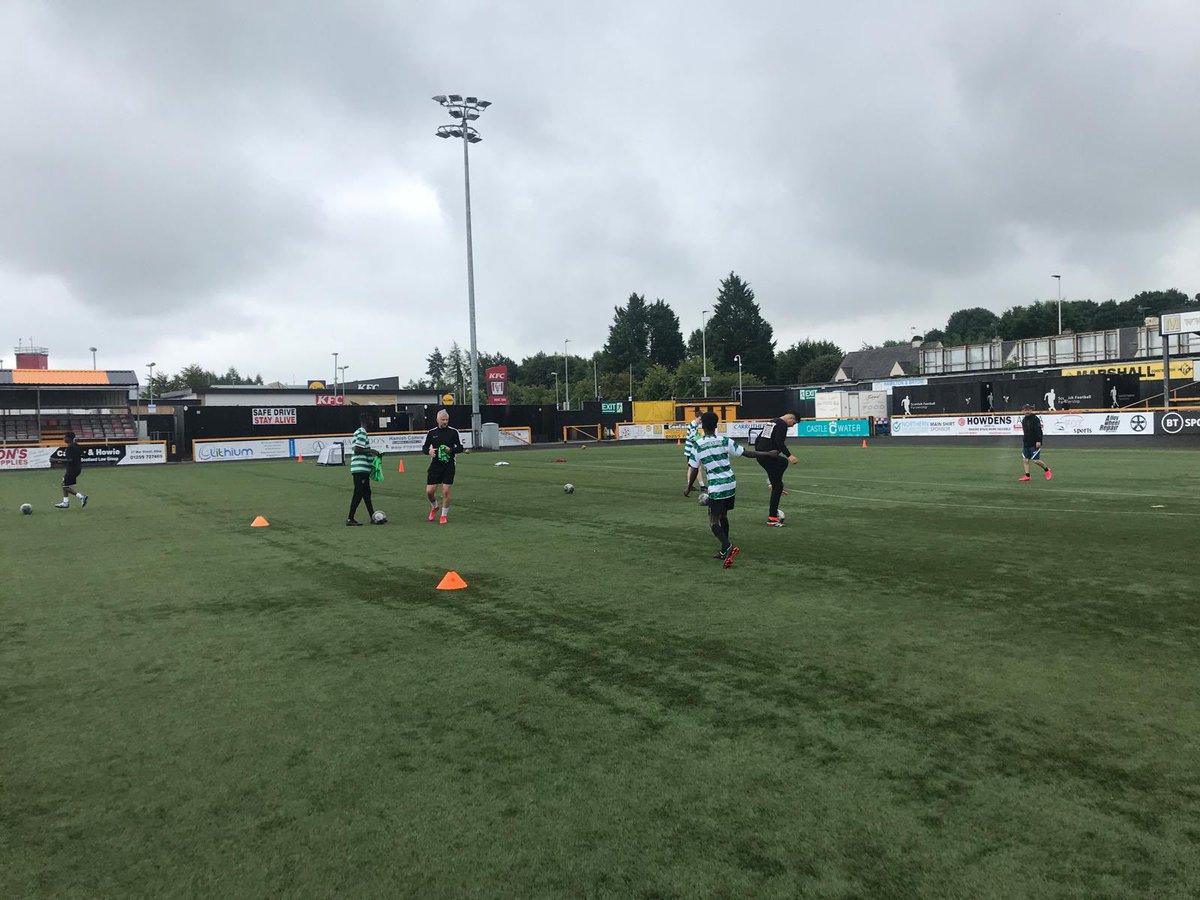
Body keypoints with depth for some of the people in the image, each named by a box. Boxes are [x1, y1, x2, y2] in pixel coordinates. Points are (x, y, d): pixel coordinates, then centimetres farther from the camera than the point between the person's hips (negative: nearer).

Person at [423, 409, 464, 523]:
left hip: (449, 466, -2)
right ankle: (434, 507, 31)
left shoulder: (453, 432, -1)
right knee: (429, 491, 0)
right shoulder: (431, 432, 5)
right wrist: (429, 450, -13)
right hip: (435, 465, 2)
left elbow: (460, 448, 0)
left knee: (445, 492, -5)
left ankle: (444, 515, 11)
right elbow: (424, 447, 10)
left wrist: (451, 450, -19)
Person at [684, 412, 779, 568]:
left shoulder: (697, 445, -5)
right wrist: (768, 453, 13)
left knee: (713, 522, 0)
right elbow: (747, 453, 1)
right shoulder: (725, 441, 1)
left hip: (716, 488, -5)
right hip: (731, 484, 5)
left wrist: (689, 488, 16)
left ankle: (729, 547, -24)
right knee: (723, 516, 21)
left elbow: (694, 470, 0)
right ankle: (724, 551, 27)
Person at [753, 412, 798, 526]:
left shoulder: (771, 422, 20)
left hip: (760, 455, 9)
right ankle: (772, 518, 2)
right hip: (769, 456, -9)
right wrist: (789, 455, -25)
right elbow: (779, 442, -24)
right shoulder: (782, 424, -9)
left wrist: (758, 454, 32)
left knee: (784, 462, 32)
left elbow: (757, 440, 23)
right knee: (777, 487, -1)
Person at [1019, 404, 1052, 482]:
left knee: (1035, 460, -8)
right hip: (1026, 444, 7)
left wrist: (1038, 441, -22)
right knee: (1025, 459, 2)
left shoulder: (1035, 419, -10)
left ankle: (1047, 470, 16)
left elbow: (1039, 431, -16)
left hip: (1034, 444, -7)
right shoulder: (1023, 419, 13)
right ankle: (1027, 476, 6)